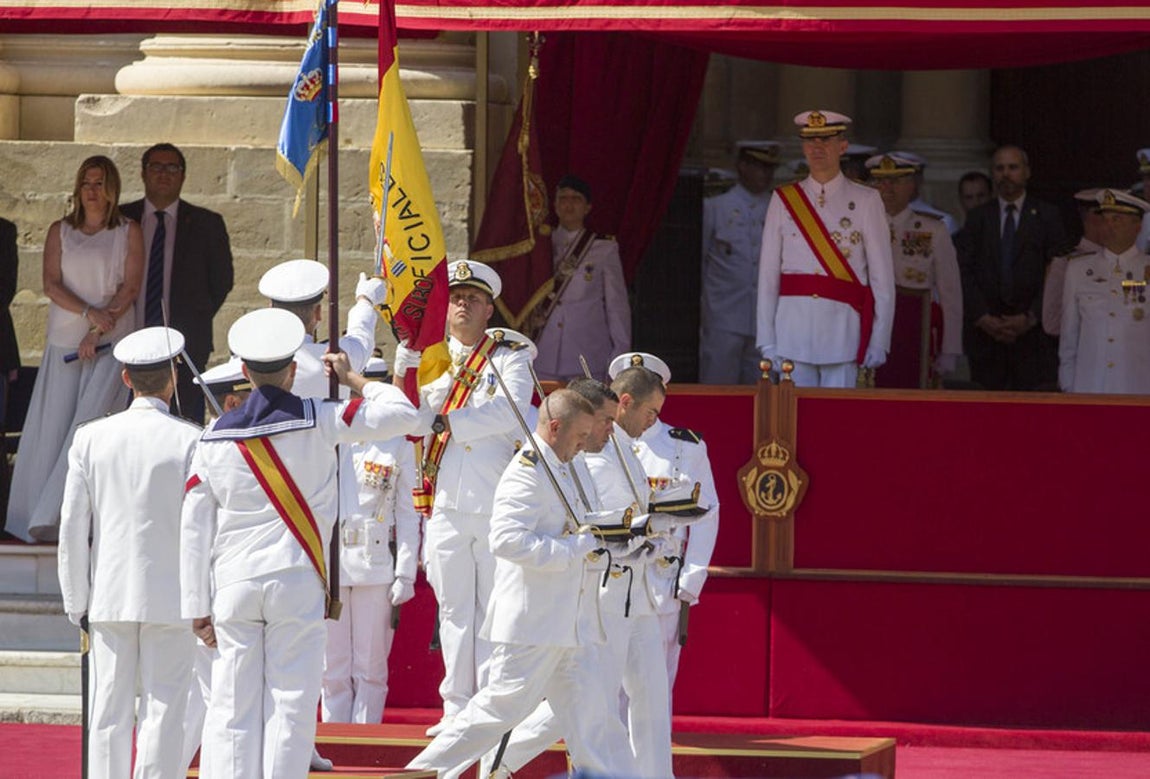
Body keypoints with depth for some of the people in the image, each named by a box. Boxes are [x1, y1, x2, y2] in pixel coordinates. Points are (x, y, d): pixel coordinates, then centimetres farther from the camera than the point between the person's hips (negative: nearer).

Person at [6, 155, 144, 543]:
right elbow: (51, 284, 1)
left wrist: (99, 329, -11)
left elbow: (130, 287, -2)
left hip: (111, 342, -2)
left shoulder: (128, 232, 6)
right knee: (54, 424, -2)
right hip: (65, 340, 2)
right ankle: (42, 516, 2)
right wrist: (88, 313, -14)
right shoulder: (60, 232, 11)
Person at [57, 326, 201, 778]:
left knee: (110, 717, 6)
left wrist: (77, 603, 10)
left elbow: (72, 529, 2)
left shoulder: (90, 439, 1)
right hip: (171, 600, -3)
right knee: (163, 712, -1)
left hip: (110, 600, 3)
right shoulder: (190, 441, -8)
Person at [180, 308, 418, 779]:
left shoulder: (214, 437, 5)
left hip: (234, 581, 2)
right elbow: (401, 415, -2)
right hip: (296, 581, -2)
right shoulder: (316, 422, -3)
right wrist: (352, 379, 13)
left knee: (232, 706, 5)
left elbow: (195, 529, 5)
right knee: (291, 702, 1)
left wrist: (198, 607, 10)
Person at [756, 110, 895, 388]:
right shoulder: (783, 201, 9)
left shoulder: (866, 202, 5)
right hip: (793, 327, 1)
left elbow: (882, 277, 3)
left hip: (842, 329, -1)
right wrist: (766, 341, 2)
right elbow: (768, 275, 8)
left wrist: (879, 342, -3)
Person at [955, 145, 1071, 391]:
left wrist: (1030, 318, -9)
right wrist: (982, 318, -7)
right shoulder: (977, 218, 13)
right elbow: (963, 273, 5)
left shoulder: (1047, 216, 7)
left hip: (1032, 331, -1)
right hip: (985, 331, 1)